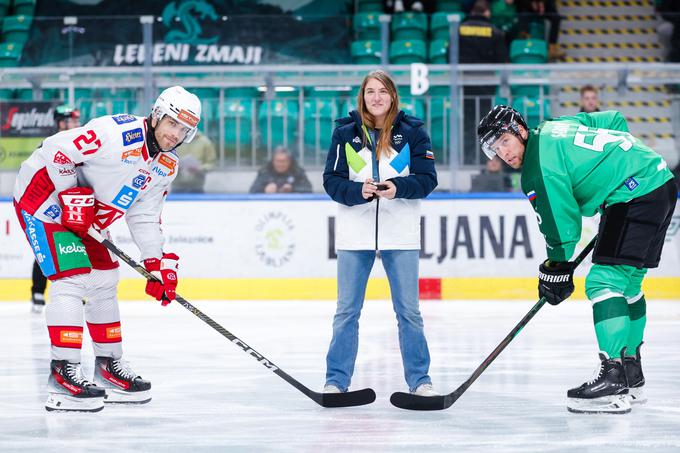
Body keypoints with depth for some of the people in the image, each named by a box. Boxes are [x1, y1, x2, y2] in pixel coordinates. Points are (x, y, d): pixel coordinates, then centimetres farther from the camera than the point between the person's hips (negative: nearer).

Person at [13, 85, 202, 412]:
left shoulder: (166, 166, 2)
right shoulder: (117, 133, -27)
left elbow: (145, 215, 8)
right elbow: (56, 151, -28)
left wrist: (158, 264, 0)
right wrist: (72, 199, -24)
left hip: (84, 213, 10)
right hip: (43, 194, -10)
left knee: (104, 280, 12)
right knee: (73, 278, -18)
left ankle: (109, 366, 24)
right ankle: (63, 376, -19)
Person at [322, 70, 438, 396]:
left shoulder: (412, 131, 2)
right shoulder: (345, 132, 3)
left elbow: (427, 179, -1)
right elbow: (332, 180, 0)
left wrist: (398, 187, -19)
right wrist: (358, 191, -18)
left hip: (400, 234, -1)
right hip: (355, 233, 1)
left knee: (408, 311, 4)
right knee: (347, 311, 6)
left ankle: (419, 379, 14)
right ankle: (336, 380, 13)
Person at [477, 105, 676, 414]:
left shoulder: (540, 167, -13)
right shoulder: (556, 126, 15)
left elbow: (561, 223, -10)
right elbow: (615, 120, 26)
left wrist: (557, 269, 3)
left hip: (636, 193, -11)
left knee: (604, 281, -15)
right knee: (627, 283, 19)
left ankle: (613, 381, -23)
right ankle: (631, 376, 28)